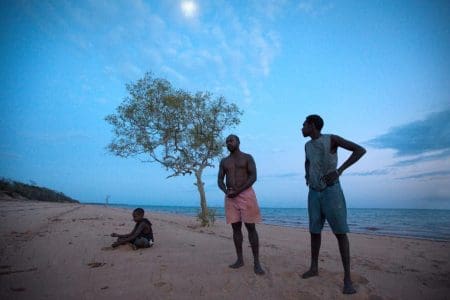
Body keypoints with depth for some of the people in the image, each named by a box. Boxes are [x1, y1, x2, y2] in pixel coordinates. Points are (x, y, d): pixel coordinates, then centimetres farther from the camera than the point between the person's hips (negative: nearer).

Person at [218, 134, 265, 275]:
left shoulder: (247, 157, 3)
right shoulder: (224, 161, 15)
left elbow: (253, 177, -7)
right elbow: (220, 180, 9)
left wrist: (237, 191, -16)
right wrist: (226, 191, -13)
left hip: (246, 194, -4)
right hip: (230, 197, 4)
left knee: (251, 228, -4)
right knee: (236, 228, 5)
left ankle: (256, 262, 1)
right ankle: (240, 259, 15)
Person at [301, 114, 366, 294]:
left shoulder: (331, 139, -6)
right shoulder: (308, 145, 12)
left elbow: (360, 150, -11)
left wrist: (339, 171, -19)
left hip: (332, 191, -5)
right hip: (314, 193, 6)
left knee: (340, 232, -8)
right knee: (314, 230, 6)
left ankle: (347, 278, -2)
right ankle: (314, 267, 19)